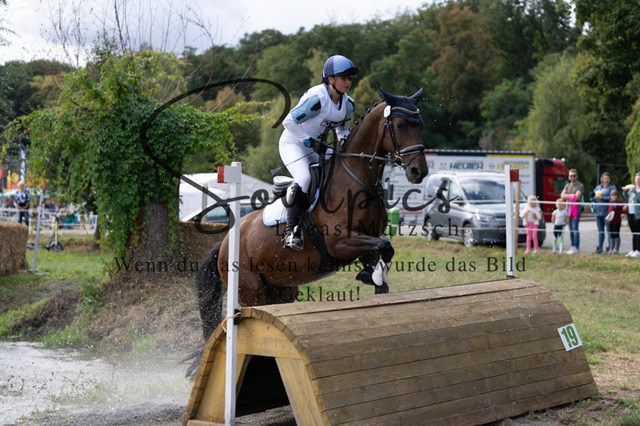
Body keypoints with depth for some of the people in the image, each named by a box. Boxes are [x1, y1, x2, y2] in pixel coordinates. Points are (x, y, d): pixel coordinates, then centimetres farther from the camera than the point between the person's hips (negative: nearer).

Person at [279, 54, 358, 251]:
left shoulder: (348, 104, 1)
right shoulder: (316, 98, -23)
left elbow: (342, 128, 18)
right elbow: (289, 121, -21)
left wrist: (345, 141, -4)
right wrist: (309, 141, -24)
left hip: (315, 147, 8)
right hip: (293, 144, -8)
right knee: (303, 179, -31)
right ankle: (291, 231, -26)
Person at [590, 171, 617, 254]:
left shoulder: (612, 187, 0)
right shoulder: (598, 187, 18)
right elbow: (591, 197, 16)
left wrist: (602, 197, -14)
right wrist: (595, 197, -6)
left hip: (607, 212, -5)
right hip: (598, 211, 5)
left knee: (609, 230, -5)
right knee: (600, 230, 10)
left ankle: (609, 247, -1)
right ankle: (599, 247, 14)